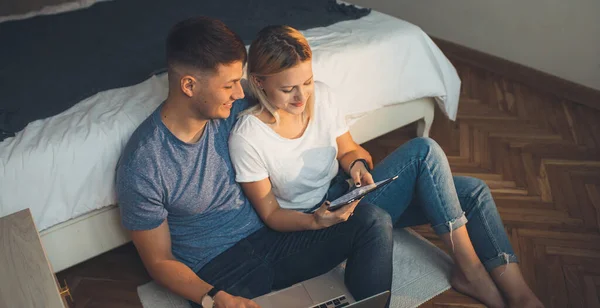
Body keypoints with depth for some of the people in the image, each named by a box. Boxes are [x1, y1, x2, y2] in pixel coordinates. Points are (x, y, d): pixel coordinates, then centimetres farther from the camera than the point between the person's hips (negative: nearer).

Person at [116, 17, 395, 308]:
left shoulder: (234, 110, -6)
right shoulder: (141, 166, -19)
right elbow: (159, 261, -9)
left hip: (267, 235, 5)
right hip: (215, 270, -5)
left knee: (373, 221, -14)